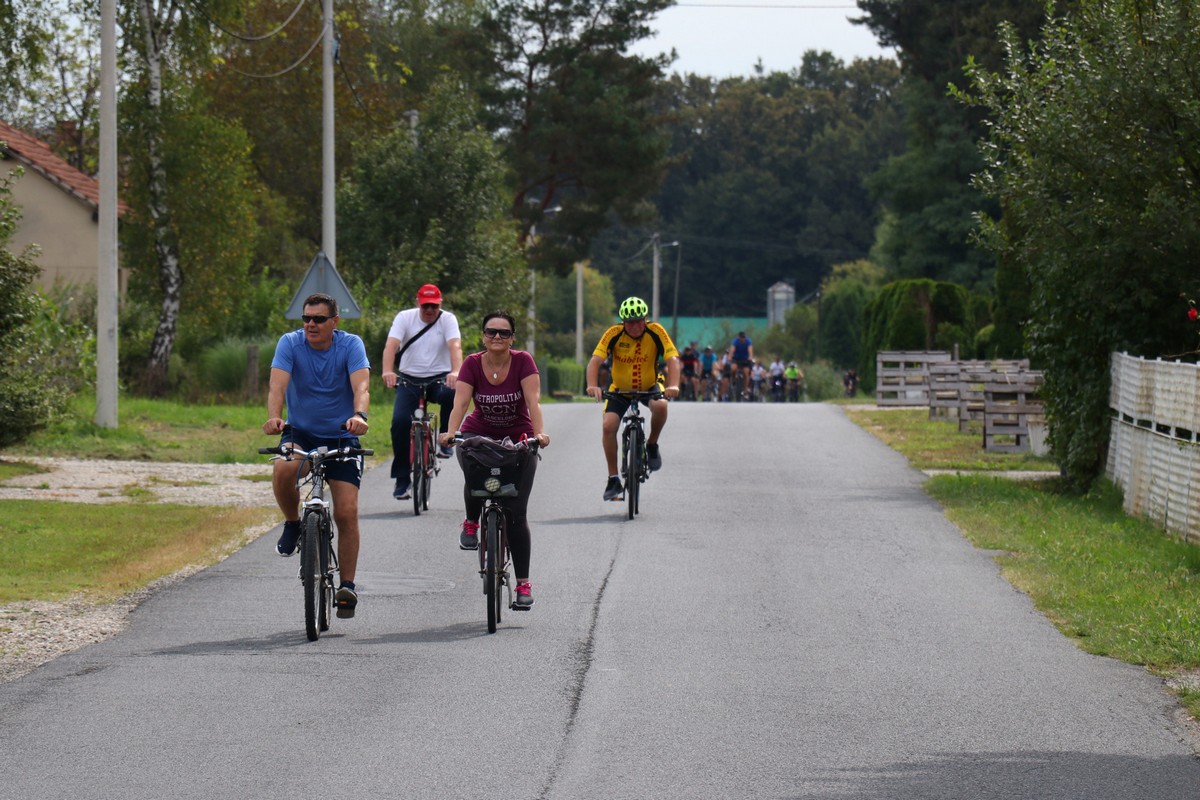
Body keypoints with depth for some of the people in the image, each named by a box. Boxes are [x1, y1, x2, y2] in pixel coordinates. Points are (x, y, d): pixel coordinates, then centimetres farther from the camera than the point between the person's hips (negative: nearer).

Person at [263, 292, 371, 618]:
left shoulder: (351, 345, -10)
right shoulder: (290, 343, -8)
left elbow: (361, 386, -25)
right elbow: (278, 384, -23)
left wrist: (359, 415, -47)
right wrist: (274, 418, -43)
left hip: (341, 437, 0)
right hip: (300, 433, 0)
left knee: (347, 512, -10)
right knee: (284, 470, -33)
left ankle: (347, 585, 2)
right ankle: (293, 524, -5)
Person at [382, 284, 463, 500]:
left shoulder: (448, 319, -5)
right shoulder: (405, 318, -4)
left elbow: (455, 346, -21)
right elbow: (391, 345, -18)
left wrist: (456, 372, -42)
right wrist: (388, 371, -38)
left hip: (439, 378, -1)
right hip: (409, 379, 1)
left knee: (451, 393, -35)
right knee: (400, 422, -18)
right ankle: (401, 479, -6)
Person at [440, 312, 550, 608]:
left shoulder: (523, 361, -14)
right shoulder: (472, 364, -11)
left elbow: (533, 400, -25)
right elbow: (461, 401, -23)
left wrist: (539, 433, -42)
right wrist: (451, 433, -41)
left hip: (517, 439, -1)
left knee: (516, 513, -7)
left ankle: (523, 584, 2)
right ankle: (471, 523, -1)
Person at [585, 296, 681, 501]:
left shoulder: (655, 332, -20)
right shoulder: (614, 334, -20)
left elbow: (672, 359, -27)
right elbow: (595, 361, -28)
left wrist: (673, 385, -45)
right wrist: (593, 386, -46)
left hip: (649, 387, -1)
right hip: (620, 389, 1)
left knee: (660, 406, -33)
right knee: (608, 426, -20)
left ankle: (652, 444, -4)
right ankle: (613, 480, -7)